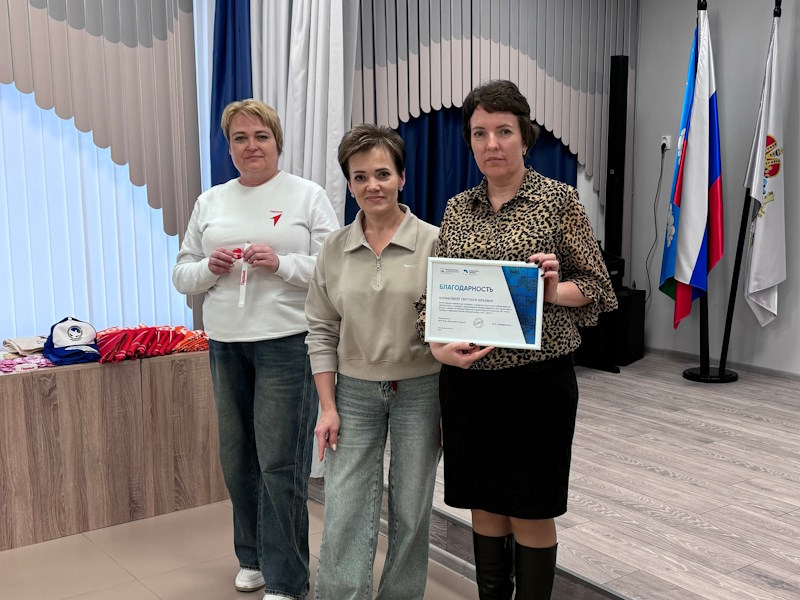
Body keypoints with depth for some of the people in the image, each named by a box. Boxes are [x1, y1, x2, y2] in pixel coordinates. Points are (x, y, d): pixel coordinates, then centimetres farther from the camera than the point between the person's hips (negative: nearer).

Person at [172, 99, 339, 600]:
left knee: (281, 463, -5)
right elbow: (182, 274, 15)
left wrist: (281, 263, -17)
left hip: (287, 342, -5)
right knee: (238, 458, 12)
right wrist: (210, 268, -6)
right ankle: (253, 557, 32)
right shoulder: (210, 202, 13)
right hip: (226, 345, 5)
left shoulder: (309, 196, 1)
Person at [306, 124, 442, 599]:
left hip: (419, 391, -2)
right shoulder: (335, 249, 2)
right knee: (344, 515, 2)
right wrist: (328, 407, 0)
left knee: (412, 513, 10)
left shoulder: (433, 242, -7)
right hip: (355, 392, 2)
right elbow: (322, 330, 5)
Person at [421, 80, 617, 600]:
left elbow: (595, 286, -1)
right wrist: (438, 344, -12)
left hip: (537, 377, -4)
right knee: (484, 505, 15)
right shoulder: (457, 208, 8)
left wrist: (553, 291, -21)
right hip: (467, 380, 4)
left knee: (531, 512, 7)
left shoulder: (559, 199, -3)